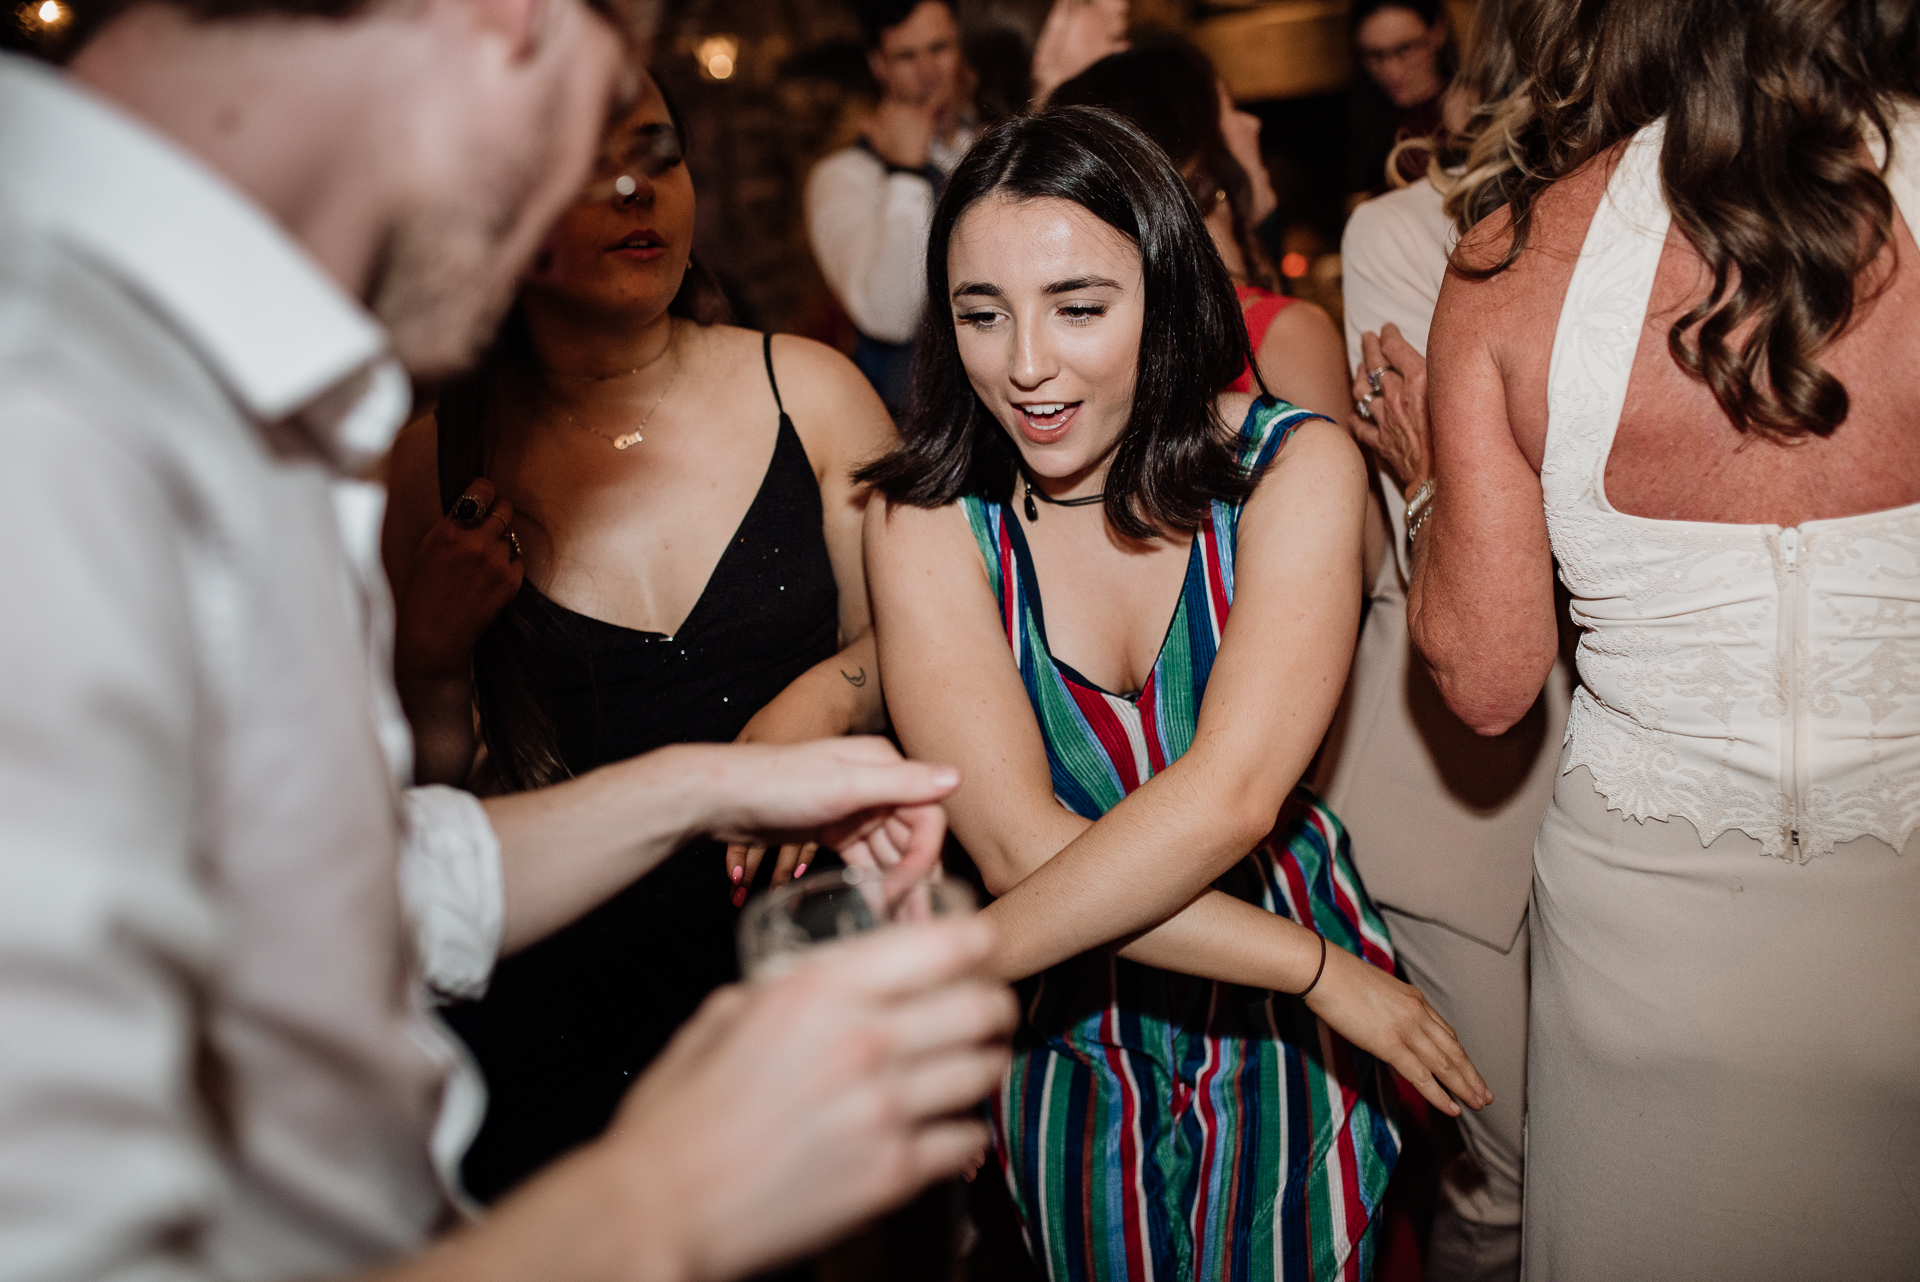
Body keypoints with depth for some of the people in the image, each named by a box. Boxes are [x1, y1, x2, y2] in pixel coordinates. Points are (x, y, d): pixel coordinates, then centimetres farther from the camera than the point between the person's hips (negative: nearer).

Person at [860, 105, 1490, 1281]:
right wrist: (1320, 972, -24)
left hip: (1287, 1049, -1)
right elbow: (1018, 842, -22)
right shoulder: (927, 517, -13)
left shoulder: (1295, 468, -15)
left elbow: (1227, 798, -27)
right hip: (1071, 1033, 1)